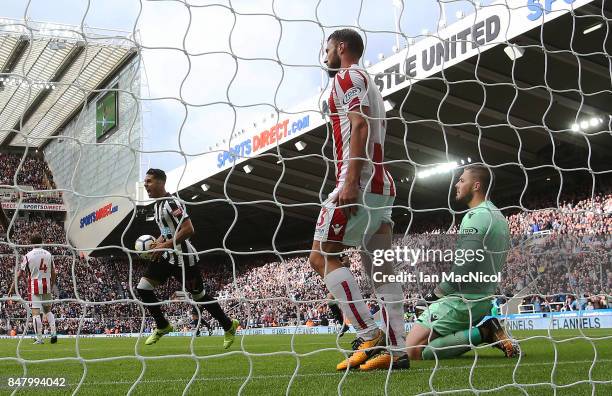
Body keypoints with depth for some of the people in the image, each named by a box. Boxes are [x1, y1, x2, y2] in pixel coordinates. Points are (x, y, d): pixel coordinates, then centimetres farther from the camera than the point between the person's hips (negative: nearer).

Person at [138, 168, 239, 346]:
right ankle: (163, 326, 12)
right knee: (143, 288, -2)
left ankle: (229, 326, 21)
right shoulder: (157, 205, 12)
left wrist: (166, 245, -25)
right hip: (166, 256, 9)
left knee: (199, 295, 3)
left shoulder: (172, 203, -18)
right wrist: (159, 241, 7)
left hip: (182, 257, -9)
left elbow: (188, 229, -26)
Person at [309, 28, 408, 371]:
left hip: (360, 184, -10)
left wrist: (350, 182, -24)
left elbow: (360, 128, -15)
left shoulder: (347, 77, -1)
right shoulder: (370, 86, 28)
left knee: (322, 256, -8)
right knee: (381, 269, 3)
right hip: (383, 185, 10)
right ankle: (396, 350, -1)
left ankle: (370, 335, -14)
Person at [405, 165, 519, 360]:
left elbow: (464, 268, -22)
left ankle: (483, 332, -13)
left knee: (414, 349, -13)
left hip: (464, 299, -10)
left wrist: (437, 292, -9)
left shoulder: (476, 216, -15)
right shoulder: (498, 216, 17)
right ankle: (487, 329, 5)